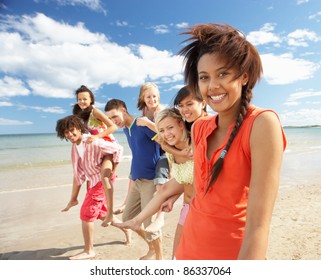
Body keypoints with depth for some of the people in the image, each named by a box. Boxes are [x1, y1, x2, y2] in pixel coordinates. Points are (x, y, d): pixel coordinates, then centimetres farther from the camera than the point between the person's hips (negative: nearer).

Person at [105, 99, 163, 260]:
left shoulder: (143, 124, -14)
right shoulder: (126, 129, 11)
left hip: (150, 180, -8)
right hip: (136, 179, 9)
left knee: (150, 222, -2)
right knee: (128, 217, 14)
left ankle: (160, 258, 22)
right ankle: (152, 248, 35)